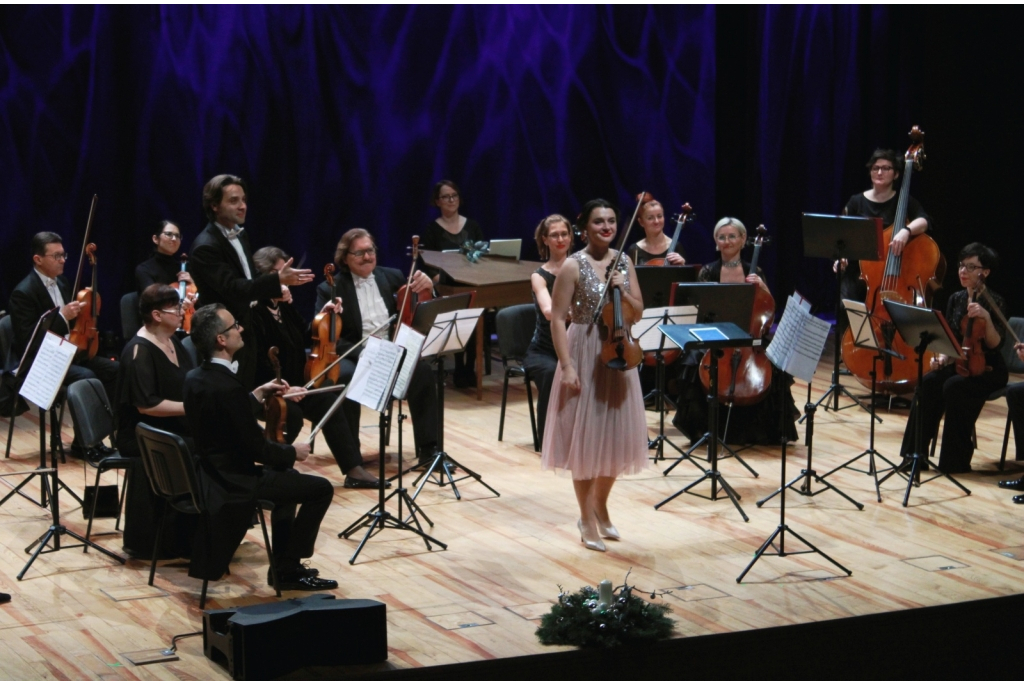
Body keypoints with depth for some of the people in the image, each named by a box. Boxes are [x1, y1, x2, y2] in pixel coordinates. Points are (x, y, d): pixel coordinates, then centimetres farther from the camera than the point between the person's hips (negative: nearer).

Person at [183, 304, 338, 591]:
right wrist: (293, 452, -5)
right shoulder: (228, 386, -28)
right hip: (234, 482, -10)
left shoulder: (195, 378, 1)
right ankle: (287, 569, 7)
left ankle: (284, 563, 33)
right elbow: (258, 448, -22)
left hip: (211, 471, 10)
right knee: (321, 489, -2)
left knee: (286, 474, 31)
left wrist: (259, 394, 14)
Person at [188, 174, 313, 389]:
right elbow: (233, 288, -30)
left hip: (245, 333, 9)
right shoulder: (205, 247, -20)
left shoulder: (240, 235, 10)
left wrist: (273, 288, 0)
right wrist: (278, 280, -39)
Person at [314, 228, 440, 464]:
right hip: (353, 356, -3)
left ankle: (429, 449, -21)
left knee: (422, 370, -28)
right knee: (347, 377, -37)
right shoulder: (330, 289, 1)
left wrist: (426, 285, -11)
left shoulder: (392, 277, 13)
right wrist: (361, 354, -23)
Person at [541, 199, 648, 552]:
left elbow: (637, 312, 8)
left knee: (615, 434, 11)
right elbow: (557, 319, -12)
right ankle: (587, 520, 11)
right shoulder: (574, 266, -10)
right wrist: (567, 366, -19)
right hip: (585, 354, -5)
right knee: (585, 436, 1)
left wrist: (623, 292, -12)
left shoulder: (624, 262, 5)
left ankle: (601, 507, 29)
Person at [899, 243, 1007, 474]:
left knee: (954, 387, -34)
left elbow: (994, 344, -18)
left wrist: (986, 317, -32)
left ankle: (956, 461, -24)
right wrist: (942, 356, -9)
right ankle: (916, 453, -21)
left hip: (988, 370, -5)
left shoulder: (994, 302, -9)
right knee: (928, 382, -26)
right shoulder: (956, 299, 7)